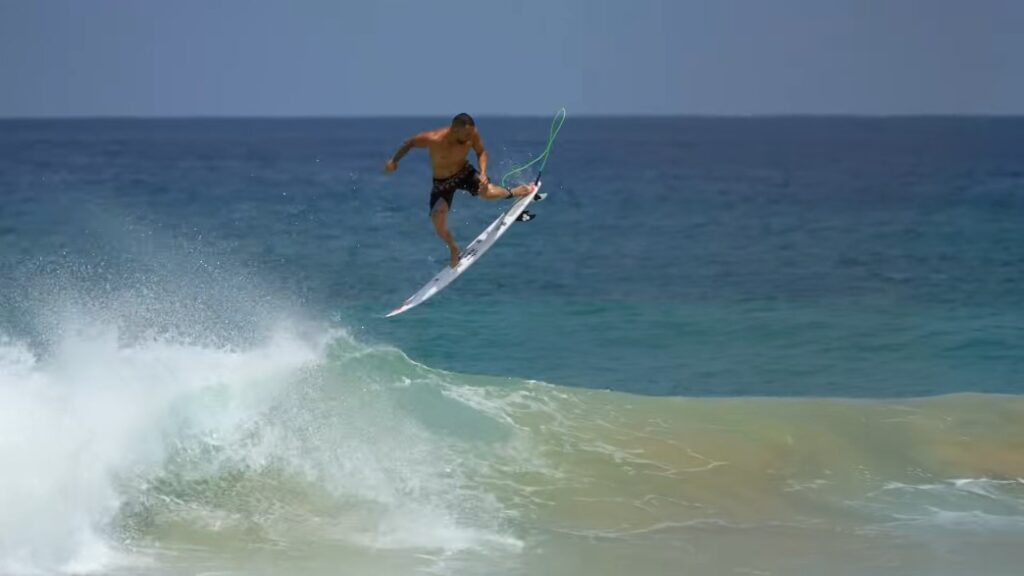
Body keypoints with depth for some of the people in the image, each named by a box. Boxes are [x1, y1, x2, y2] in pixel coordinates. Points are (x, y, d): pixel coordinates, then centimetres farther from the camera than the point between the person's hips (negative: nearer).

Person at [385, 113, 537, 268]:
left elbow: (481, 152, -4)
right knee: (438, 220, -17)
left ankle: (514, 192, 10)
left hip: (464, 172, 1)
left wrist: (483, 173, -19)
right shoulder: (434, 139, -32)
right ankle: (455, 251, 12)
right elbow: (410, 143, -14)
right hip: (442, 182, -1)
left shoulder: (472, 134, -23)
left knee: (487, 192, -26)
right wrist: (394, 160, -13)